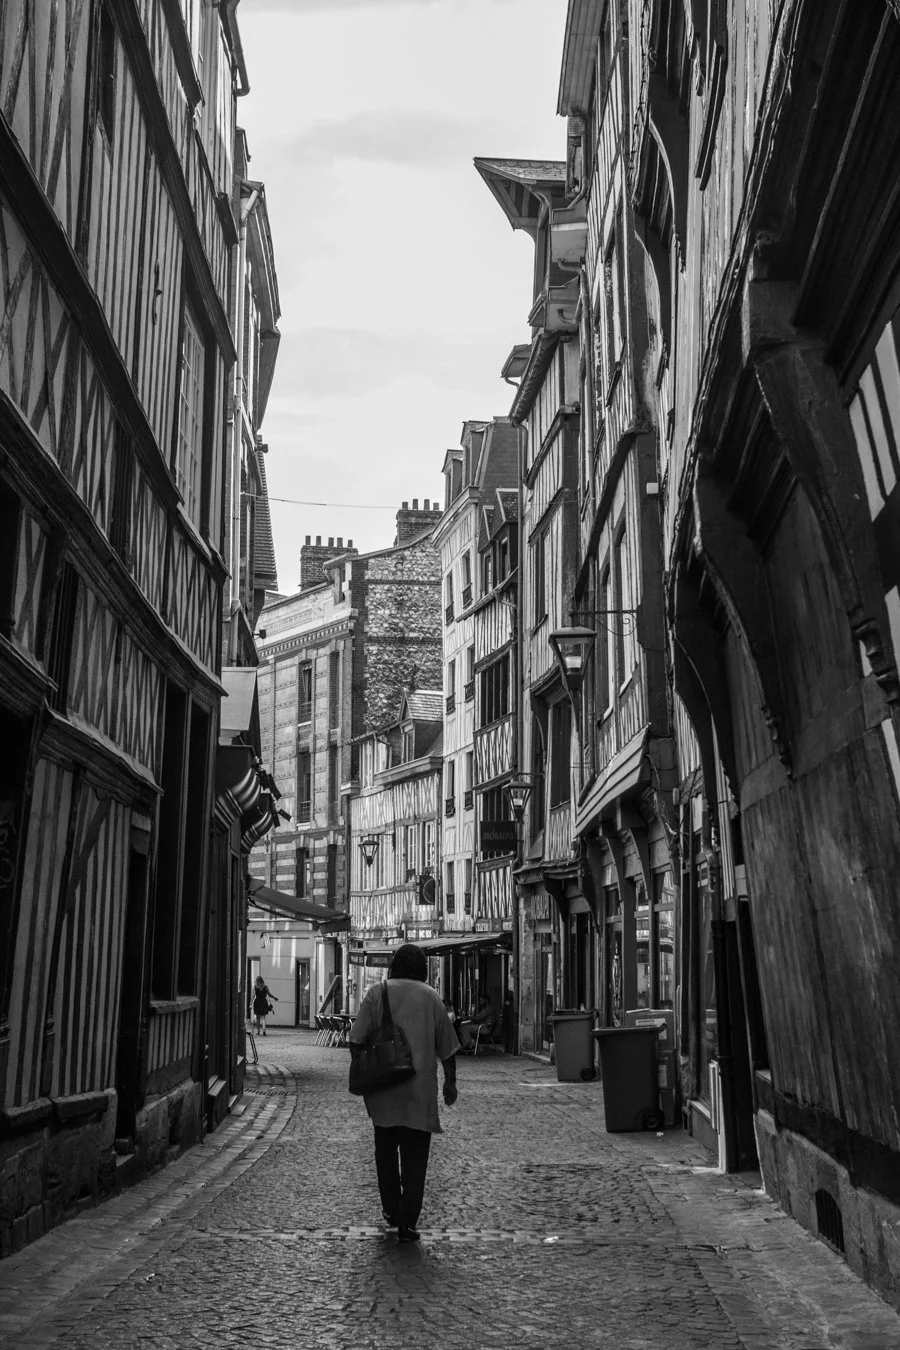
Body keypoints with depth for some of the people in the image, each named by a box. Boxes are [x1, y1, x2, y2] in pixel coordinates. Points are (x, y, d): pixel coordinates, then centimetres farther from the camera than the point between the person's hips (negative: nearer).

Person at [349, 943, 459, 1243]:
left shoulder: (376, 993, 1)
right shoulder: (431, 997, 3)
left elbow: (356, 1041, -5)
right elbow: (447, 1048, 6)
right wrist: (450, 1083, 18)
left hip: (383, 1089, 1)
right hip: (420, 1088, -1)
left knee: (386, 1150, 18)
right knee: (415, 1156, 3)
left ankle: (391, 1210, 26)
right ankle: (407, 1222, -1)